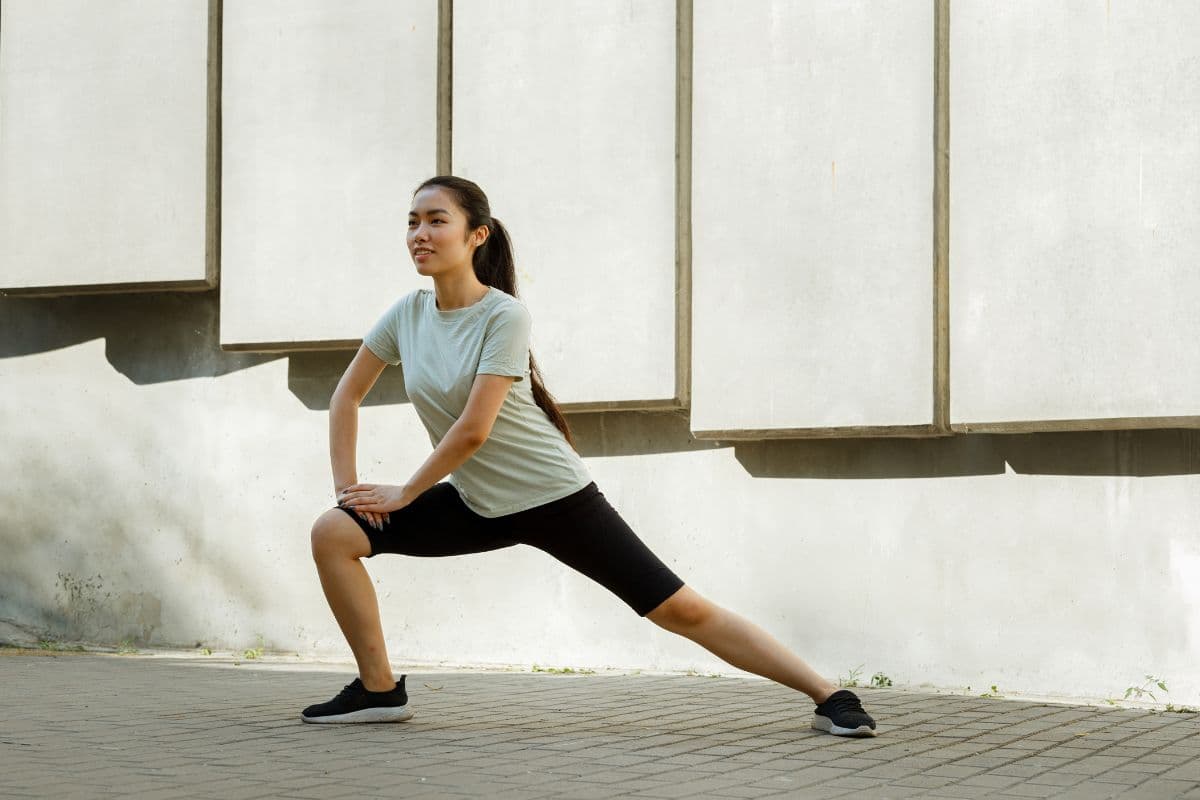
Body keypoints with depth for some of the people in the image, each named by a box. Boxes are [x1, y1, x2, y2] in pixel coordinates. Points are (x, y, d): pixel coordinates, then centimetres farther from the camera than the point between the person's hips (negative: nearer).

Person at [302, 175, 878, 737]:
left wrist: (404, 493, -13)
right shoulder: (408, 313, -1)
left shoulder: (504, 316, -19)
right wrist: (346, 482, 1)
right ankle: (378, 690, 4)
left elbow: (473, 429, -22)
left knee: (682, 610, -10)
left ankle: (829, 697, -5)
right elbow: (348, 394, 11)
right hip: (477, 506, 6)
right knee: (333, 532, -7)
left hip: (556, 498, -6)